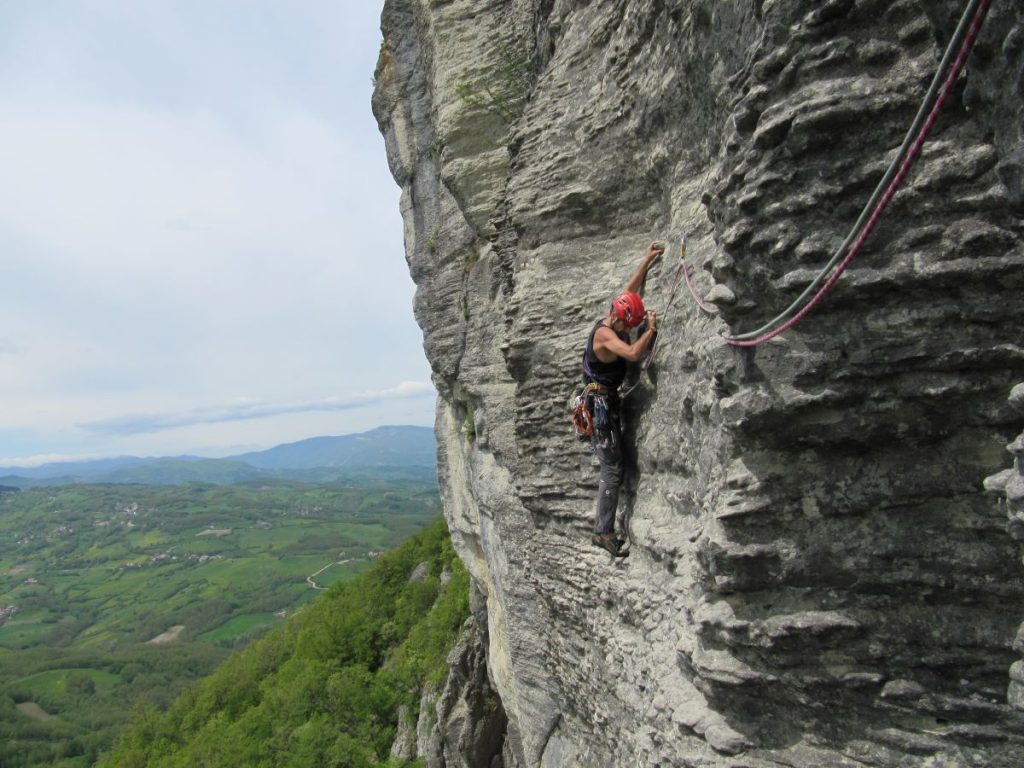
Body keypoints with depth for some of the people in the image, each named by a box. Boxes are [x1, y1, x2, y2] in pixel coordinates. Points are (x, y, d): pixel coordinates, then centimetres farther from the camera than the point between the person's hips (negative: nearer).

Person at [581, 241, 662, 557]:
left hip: (606, 404, 10)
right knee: (613, 472, -7)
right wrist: (651, 330, -20)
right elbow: (634, 353, -36)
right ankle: (604, 533, 0)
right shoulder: (604, 333, -20)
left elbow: (630, 289, 19)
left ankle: (602, 527, 26)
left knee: (610, 469, 17)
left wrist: (647, 260, 16)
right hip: (600, 406, -10)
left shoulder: (612, 323, 8)